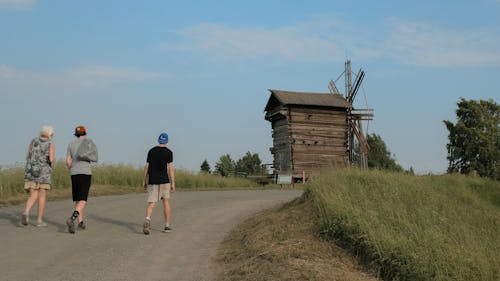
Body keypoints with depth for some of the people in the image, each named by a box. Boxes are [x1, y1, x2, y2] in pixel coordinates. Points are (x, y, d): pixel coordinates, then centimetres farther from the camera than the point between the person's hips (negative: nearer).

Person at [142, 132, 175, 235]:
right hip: (164, 181, -2)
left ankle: (147, 220, -28)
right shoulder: (168, 152, -3)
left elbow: (146, 167, 7)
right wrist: (173, 184, -5)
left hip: (152, 181, 2)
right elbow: (171, 169, -7)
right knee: (166, 202, 14)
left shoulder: (151, 151, 7)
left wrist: (144, 181, 14)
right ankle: (167, 226, 16)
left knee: (151, 203, 0)